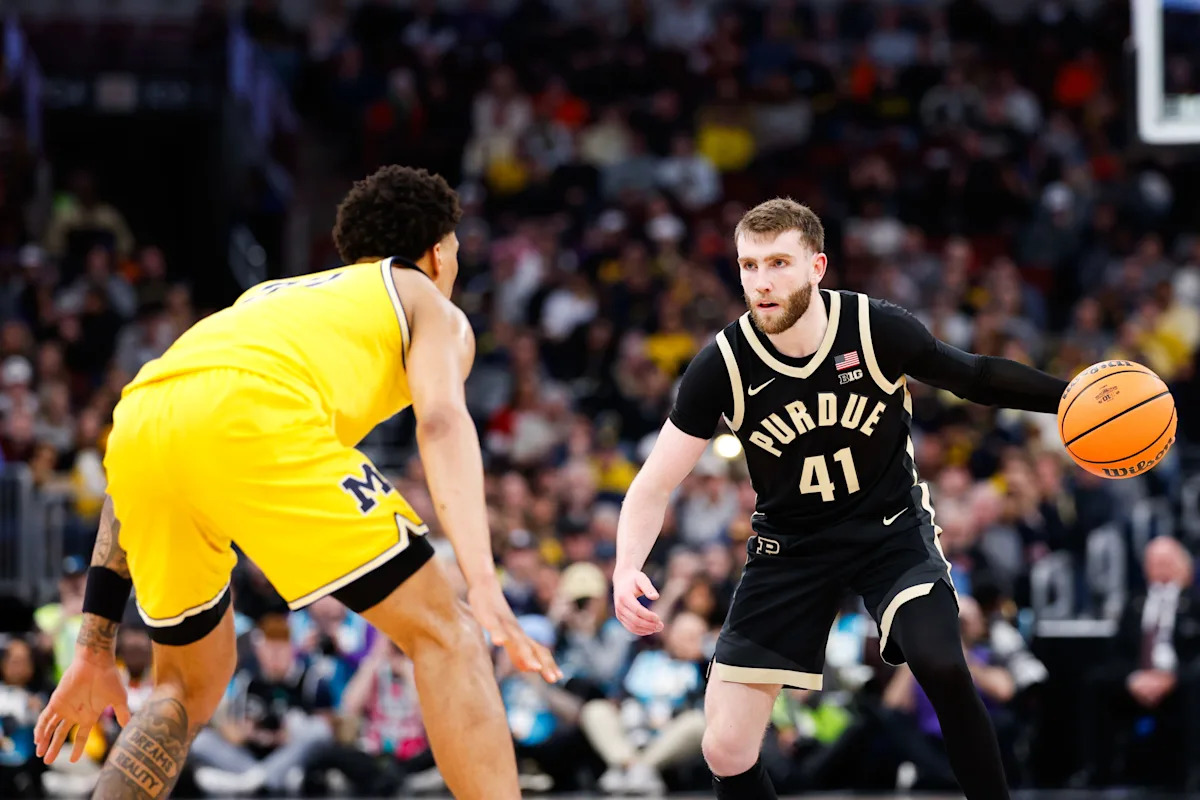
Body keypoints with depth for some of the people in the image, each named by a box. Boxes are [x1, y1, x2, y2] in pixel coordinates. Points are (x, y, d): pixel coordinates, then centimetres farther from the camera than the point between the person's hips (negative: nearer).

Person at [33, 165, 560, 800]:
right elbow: (441, 420, 4)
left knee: (191, 684, 26)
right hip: (257, 415, -6)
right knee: (441, 634, 5)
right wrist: (483, 585, -10)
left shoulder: (268, 299, 43)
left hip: (138, 417, 6)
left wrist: (96, 648, 37)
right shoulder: (431, 306, 28)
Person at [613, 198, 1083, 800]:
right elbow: (654, 486, -12)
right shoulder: (722, 367, -17)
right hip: (790, 543, 1)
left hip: (892, 527, -1)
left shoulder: (878, 330, -18)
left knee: (941, 667, -30)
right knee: (726, 750, -8)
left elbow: (975, 378, 0)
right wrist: (627, 569, -30)